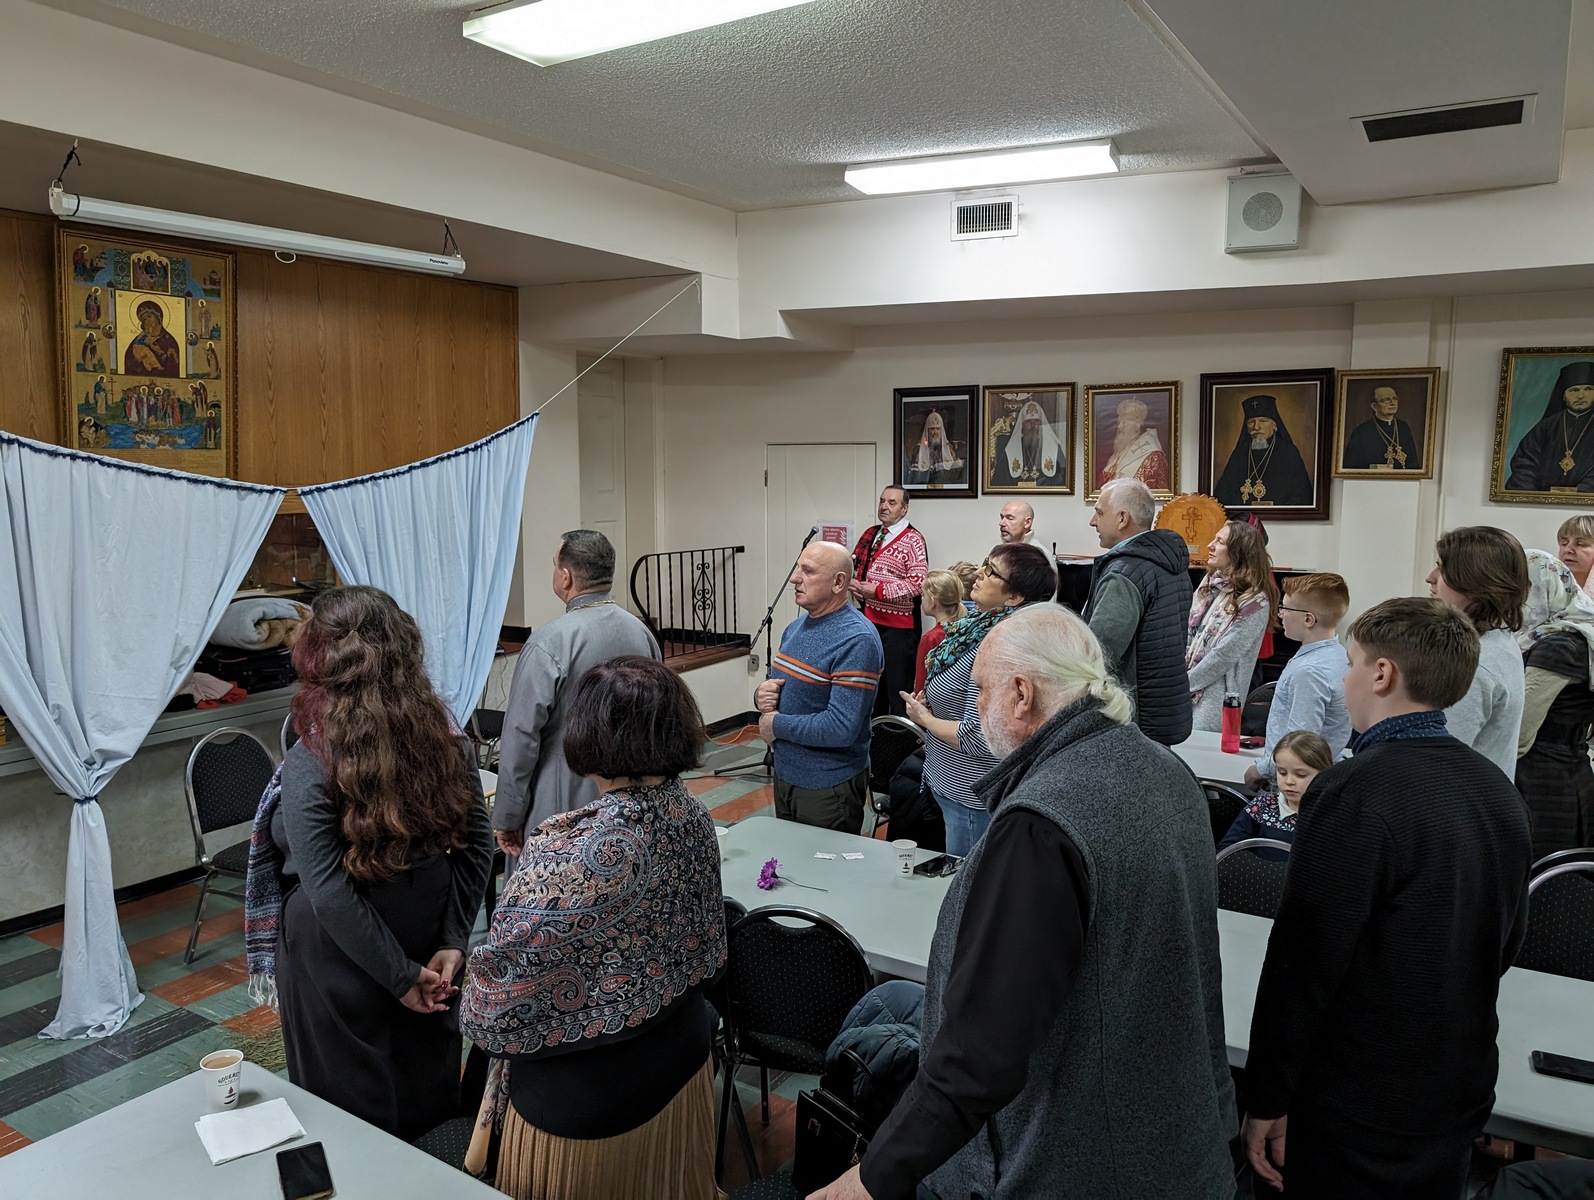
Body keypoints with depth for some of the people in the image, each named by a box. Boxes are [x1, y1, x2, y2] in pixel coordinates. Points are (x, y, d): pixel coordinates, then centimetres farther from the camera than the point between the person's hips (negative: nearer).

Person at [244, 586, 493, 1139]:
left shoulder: (311, 764, -23)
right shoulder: (444, 738, -9)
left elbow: (331, 896, -24)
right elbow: (477, 845, -6)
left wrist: (402, 976, -15)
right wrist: (451, 943, -4)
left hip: (341, 955, -5)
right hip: (427, 931, 5)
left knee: (351, 1115, 16)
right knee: (426, 1089, 24)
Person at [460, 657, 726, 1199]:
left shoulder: (577, 854, -32)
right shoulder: (691, 815, -11)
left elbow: (503, 968, -23)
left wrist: (481, 1020, -2)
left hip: (585, 1088, -6)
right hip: (680, 1056, 6)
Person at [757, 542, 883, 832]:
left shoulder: (856, 640, -22)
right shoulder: (797, 626, 6)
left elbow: (842, 728, -28)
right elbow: (778, 685, 18)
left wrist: (777, 724, -17)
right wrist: (761, 696, -6)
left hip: (829, 787, -8)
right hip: (784, 774, 8)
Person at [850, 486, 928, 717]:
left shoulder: (913, 540, -9)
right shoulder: (870, 534, 12)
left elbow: (917, 583, -20)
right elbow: (853, 565, 23)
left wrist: (876, 590, -20)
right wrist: (853, 584, 0)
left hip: (897, 626, -7)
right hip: (869, 620, 7)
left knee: (897, 688, -2)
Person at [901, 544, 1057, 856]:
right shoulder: (982, 626, 5)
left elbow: (977, 737, -28)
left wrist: (925, 719, -13)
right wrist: (927, 706, 4)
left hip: (973, 802, -10)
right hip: (953, 786, 10)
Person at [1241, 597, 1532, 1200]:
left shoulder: (1355, 792, -24)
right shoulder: (1498, 788, 0)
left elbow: (1304, 960, -22)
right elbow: (1508, 941, 11)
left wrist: (1267, 1100, -12)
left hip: (1357, 1110, -7)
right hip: (1462, 1097, 7)